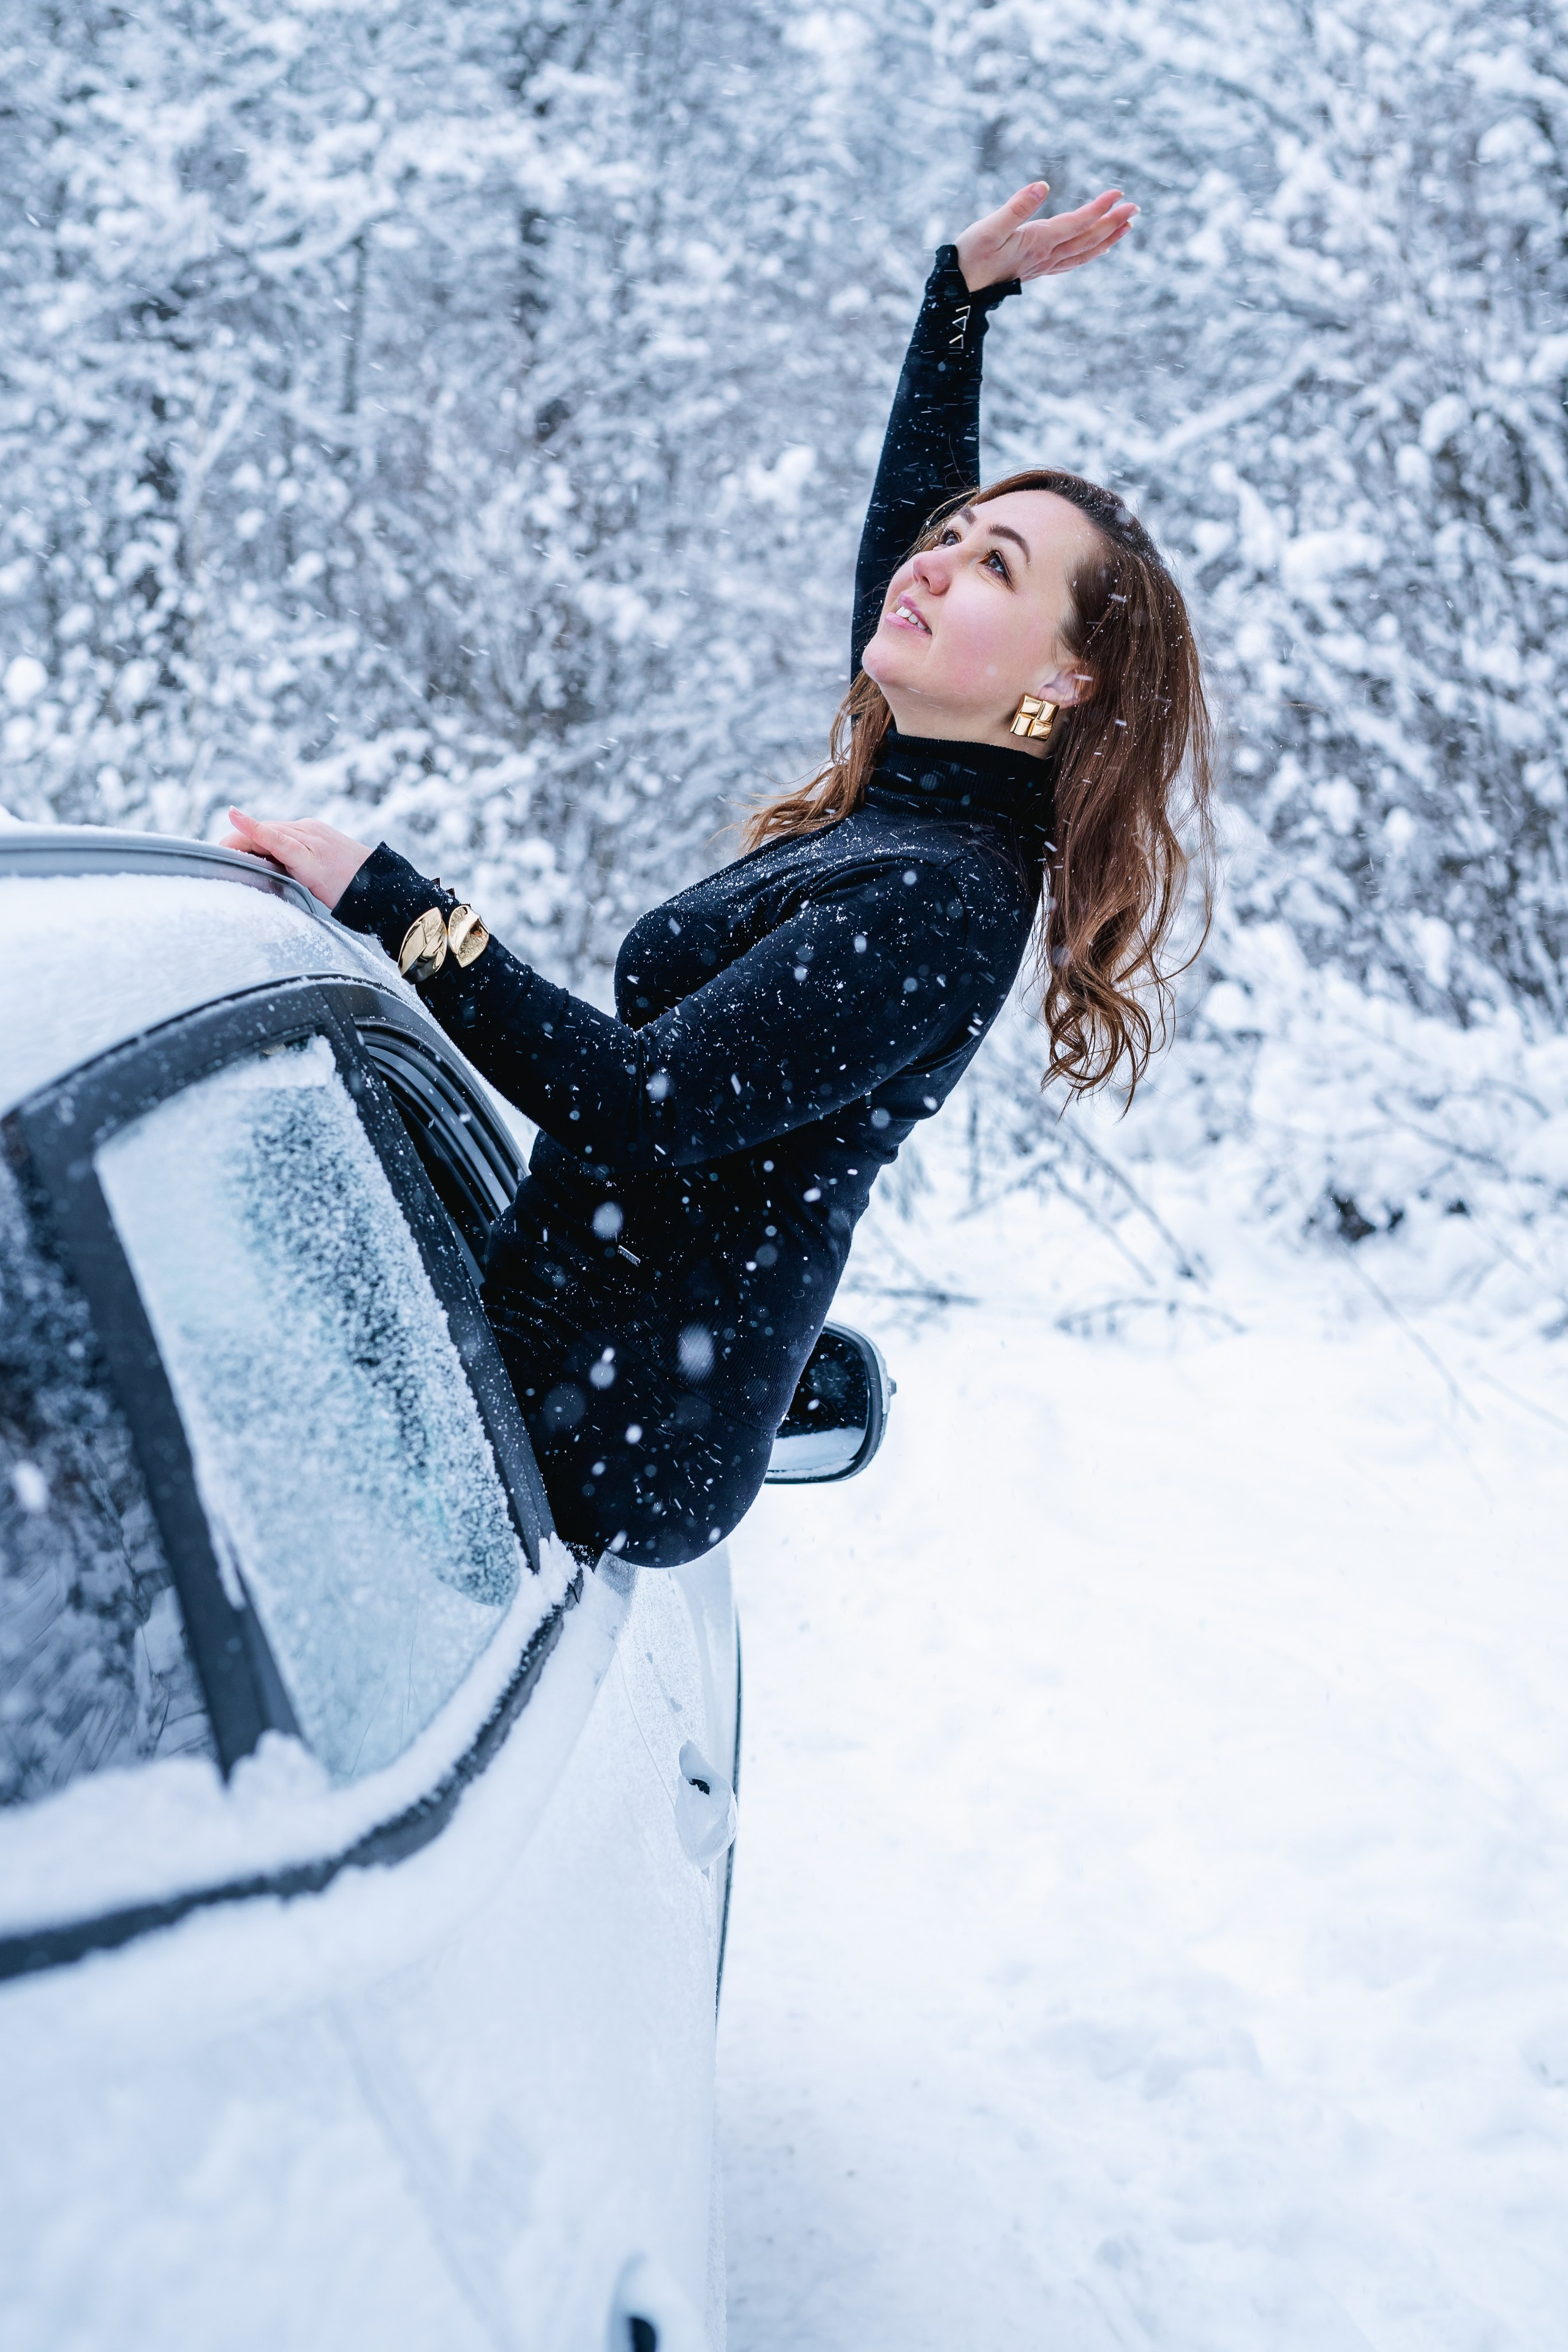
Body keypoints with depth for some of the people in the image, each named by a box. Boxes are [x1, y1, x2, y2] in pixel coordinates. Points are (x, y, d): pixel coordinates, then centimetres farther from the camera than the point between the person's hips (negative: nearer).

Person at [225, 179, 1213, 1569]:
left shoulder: (937, 904, -20)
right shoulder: (903, 806, 8)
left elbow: (646, 1100, -28)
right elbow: (900, 518, 24)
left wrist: (389, 904, -24)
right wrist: (965, 297, 27)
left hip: (607, 1435, -9)